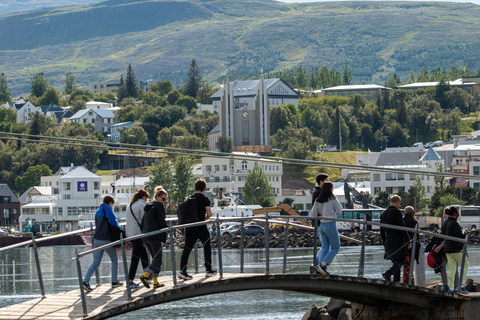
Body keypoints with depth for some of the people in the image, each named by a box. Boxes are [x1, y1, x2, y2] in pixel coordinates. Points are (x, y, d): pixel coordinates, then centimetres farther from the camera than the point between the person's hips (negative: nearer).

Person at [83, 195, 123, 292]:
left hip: (97, 239, 6)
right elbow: (112, 221, -16)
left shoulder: (98, 211, 20)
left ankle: (86, 281, -10)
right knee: (114, 259, 12)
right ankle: (114, 281, 14)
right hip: (106, 239, -6)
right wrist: (119, 227, 3)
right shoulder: (107, 209, -4)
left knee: (96, 262, 4)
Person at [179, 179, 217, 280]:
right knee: (207, 247, 14)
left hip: (189, 227, 4)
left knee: (187, 248, 0)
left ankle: (182, 271, -13)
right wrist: (207, 217, 9)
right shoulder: (205, 199, -5)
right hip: (200, 227, -4)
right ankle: (209, 270, 20)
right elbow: (209, 213, -12)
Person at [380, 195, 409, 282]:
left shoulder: (383, 214, 13)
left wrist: (385, 243, 23)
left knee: (395, 262, 13)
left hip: (388, 242, 7)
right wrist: (408, 241, -8)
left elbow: (382, 231, 16)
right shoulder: (397, 212, -9)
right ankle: (388, 273, -24)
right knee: (400, 261, -3)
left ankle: (396, 280, 6)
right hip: (398, 241, -7)